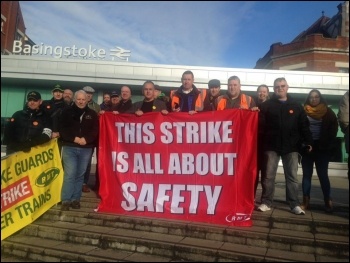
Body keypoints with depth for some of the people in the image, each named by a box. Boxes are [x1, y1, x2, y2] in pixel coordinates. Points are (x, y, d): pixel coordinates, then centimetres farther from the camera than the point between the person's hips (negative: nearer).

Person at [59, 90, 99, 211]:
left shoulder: (92, 114, 8)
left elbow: (95, 130, 2)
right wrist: (74, 138, -13)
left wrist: (86, 139, -14)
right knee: (69, 174, -7)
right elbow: (63, 129, 0)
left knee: (80, 175, 7)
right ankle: (66, 200, 0)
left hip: (86, 149, 2)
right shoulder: (67, 112, 6)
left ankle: (76, 199, 15)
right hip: (69, 147, -1)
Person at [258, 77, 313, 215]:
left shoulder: (296, 106, 10)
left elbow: (304, 125, 7)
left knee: (292, 176, 6)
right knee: (268, 176, 4)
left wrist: (308, 141, 0)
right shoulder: (266, 105, 4)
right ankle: (266, 203, 13)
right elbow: (261, 124, -4)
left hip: (291, 146, 1)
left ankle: (295, 204, 13)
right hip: (272, 146, -1)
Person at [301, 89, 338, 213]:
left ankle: (328, 202, 12)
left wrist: (327, 143, -6)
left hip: (322, 148, 0)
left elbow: (334, 128, 3)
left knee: (323, 175, 2)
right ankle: (305, 201, 10)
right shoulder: (303, 111, 3)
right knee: (306, 175, 5)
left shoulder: (328, 112, 4)